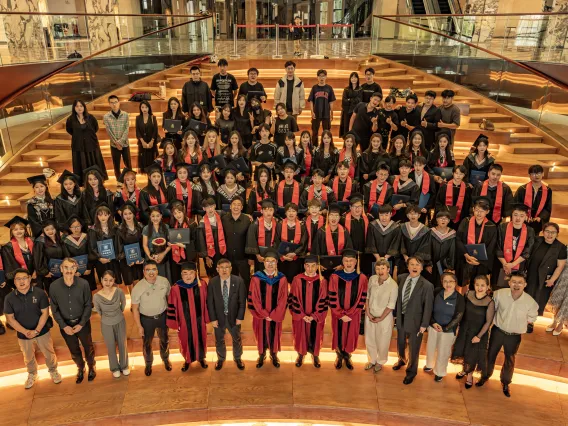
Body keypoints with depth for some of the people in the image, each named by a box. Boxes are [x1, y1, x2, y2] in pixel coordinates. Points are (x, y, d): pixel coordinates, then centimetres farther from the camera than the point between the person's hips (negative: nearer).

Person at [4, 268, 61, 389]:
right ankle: (32, 374, 49)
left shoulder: (39, 293, -16)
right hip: (23, 335, 2)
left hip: (42, 332, -2)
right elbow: (10, 318, -8)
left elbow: (45, 313, -13)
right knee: (28, 358, 23)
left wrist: (36, 330, -19)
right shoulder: (9, 298, -11)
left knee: (49, 354, 15)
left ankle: (53, 370, 42)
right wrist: (25, 331, -18)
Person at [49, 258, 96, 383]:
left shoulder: (84, 284, -20)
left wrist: (81, 324, -15)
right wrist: (64, 326, -12)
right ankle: (80, 369, 47)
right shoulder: (54, 286, -16)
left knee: (88, 347, 18)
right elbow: (54, 309, -7)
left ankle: (91, 367, 45)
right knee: (74, 350, 21)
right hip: (65, 324, 1)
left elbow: (88, 305, -11)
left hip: (82, 322, -1)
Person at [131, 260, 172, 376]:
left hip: (162, 316, 2)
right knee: (147, 343, 20)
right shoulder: (137, 288, -25)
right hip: (146, 319, -2)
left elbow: (169, 296, -1)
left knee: (164, 340, 24)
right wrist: (139, 326, -12)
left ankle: (166, 359, 53)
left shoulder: (164, 281, -18)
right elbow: (135, 308, -15)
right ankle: (148, 364, 49)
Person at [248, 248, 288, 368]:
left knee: (274, 335, 14)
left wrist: (273, 315, -12)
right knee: (262, 335, 12)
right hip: (260, 315, -1)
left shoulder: (282, 279, -7)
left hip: (275, 315, 1)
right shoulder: (256, 278, -10)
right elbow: (254, 299, -9)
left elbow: (283, 300, -7)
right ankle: (262, 356, 33)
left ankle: (274, 356, 35)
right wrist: (264, 315, -12)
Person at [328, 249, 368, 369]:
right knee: (338, 335, 13)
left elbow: (362, 300, -7)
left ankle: (347, 356, 38)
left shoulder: (362, 278, -9)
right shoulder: (335, 277, -11)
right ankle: (339, 356, 38)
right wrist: (341, 315, -13)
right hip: (338, 314, 0)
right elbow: (332, 299, -8)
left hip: (353, 315, 0)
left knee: (350, 336, 13)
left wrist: (349, 314, -13)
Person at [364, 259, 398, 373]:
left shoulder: (393, 285, -21)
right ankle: (372, 360, 42)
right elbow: (367, 296, 0)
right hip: (370, 315, 4)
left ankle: (380, 362, 40)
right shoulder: (372, 279, -9)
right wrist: (367, 312, -5)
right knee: (369, 339, 17)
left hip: (384, 317, -4)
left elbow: (391, 305, -15)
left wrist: (381, 318, -12)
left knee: (382, 342, 14)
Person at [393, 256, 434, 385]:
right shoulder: (401, 278, -6)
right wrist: (397, 314, 7)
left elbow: (428, 307, -15)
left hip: (415, 320, -5)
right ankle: (402, 360, 56)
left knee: (413, 348, 13)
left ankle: (411, 371, 37)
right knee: (400, 343, 26)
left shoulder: (427, 285, -21)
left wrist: (424, 325, -12)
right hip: (400, 317, 5)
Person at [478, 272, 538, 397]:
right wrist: (498, 321, -5)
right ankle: (486, 376, 46)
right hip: (497, 331, 0)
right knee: (490, 355, 19)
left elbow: (531, 318, -2)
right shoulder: (499, 294, -22)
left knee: (509, 361, 21)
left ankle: (506, 383, 46)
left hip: (515, 336, 0)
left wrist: (518, 325, -3)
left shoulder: (530, 302, -22)